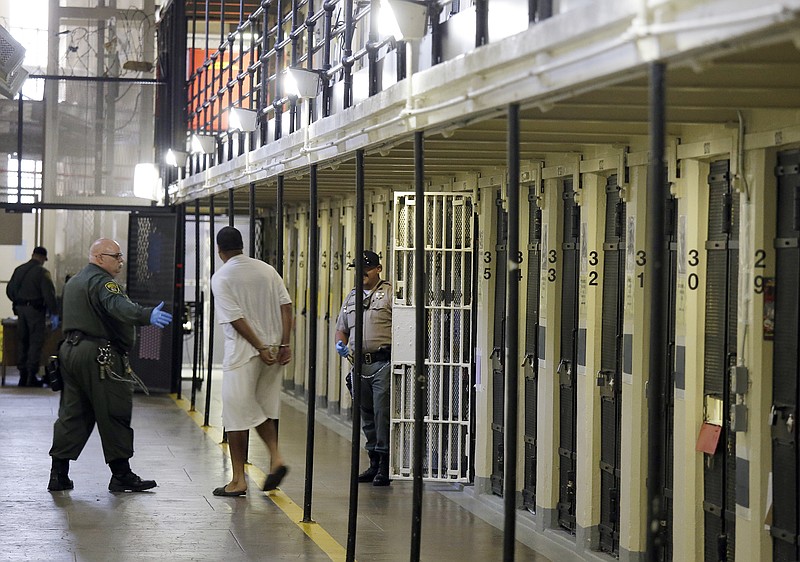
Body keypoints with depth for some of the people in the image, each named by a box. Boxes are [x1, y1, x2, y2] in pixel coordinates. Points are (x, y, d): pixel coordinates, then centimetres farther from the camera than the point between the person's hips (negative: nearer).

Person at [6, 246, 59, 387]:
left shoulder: (19, 270, 9)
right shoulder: (42, 272, -11)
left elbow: (9, 290, 16)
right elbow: (49, 294, -17)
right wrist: (54, 314, -13)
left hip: (20, 308, 6)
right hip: (35, 310, -6)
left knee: (23, 342, 13)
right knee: (36, 343, -3)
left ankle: (23, 375, 14)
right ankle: (31, 377, -7)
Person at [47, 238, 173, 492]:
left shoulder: (74, 282, 22)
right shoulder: (101, 281, -12)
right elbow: (119, 306, -32)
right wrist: (147, 315, -46)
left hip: (70, 350, 10)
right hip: (99, 357, -10)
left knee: (73, 414, 10)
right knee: (115, 416, -4)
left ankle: (59, 474, 8)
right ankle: (121, 475, -2)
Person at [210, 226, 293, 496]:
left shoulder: (221, 277, -7)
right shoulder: (267, 270, 7)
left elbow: (236, 319, -14)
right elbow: (286, 306, 1)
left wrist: (260, 348, -13)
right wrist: (284, 344, 0)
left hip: (242, 352, -5)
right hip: (274, 347, 5)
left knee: (236, 415, 3)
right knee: (263, 410, 20)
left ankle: (238, 480, 7)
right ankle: (275, 457, 3)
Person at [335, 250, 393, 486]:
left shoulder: (389, 293, -2)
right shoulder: (352, 297, 19)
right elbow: (341, 328, 26)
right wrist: (340, 343, 5)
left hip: (383, 362, -7)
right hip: (359, 364, 7)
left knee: (382, 414, -10)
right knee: (366, 416, 11)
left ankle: (385, 465, -5)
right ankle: (374, 463, 19)